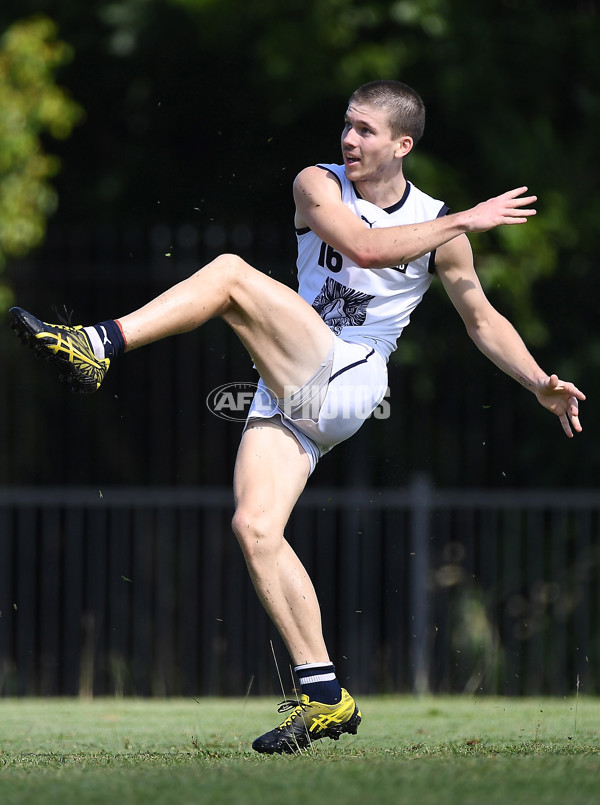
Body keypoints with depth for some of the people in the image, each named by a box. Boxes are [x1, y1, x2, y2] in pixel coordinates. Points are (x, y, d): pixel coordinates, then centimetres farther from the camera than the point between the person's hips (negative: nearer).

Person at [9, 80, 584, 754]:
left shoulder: (440, 226, 9)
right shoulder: (319, 186, 9)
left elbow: (482, 320, 18)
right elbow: (364, 246, -10)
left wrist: (542, 386, 9)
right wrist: (466, 221, -9)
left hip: (345, 381, -3)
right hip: (289, 393, 3)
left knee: (231, 273, -24)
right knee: (254, 528, -16)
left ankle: (96, 346, -31)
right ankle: (325, 697, -13)